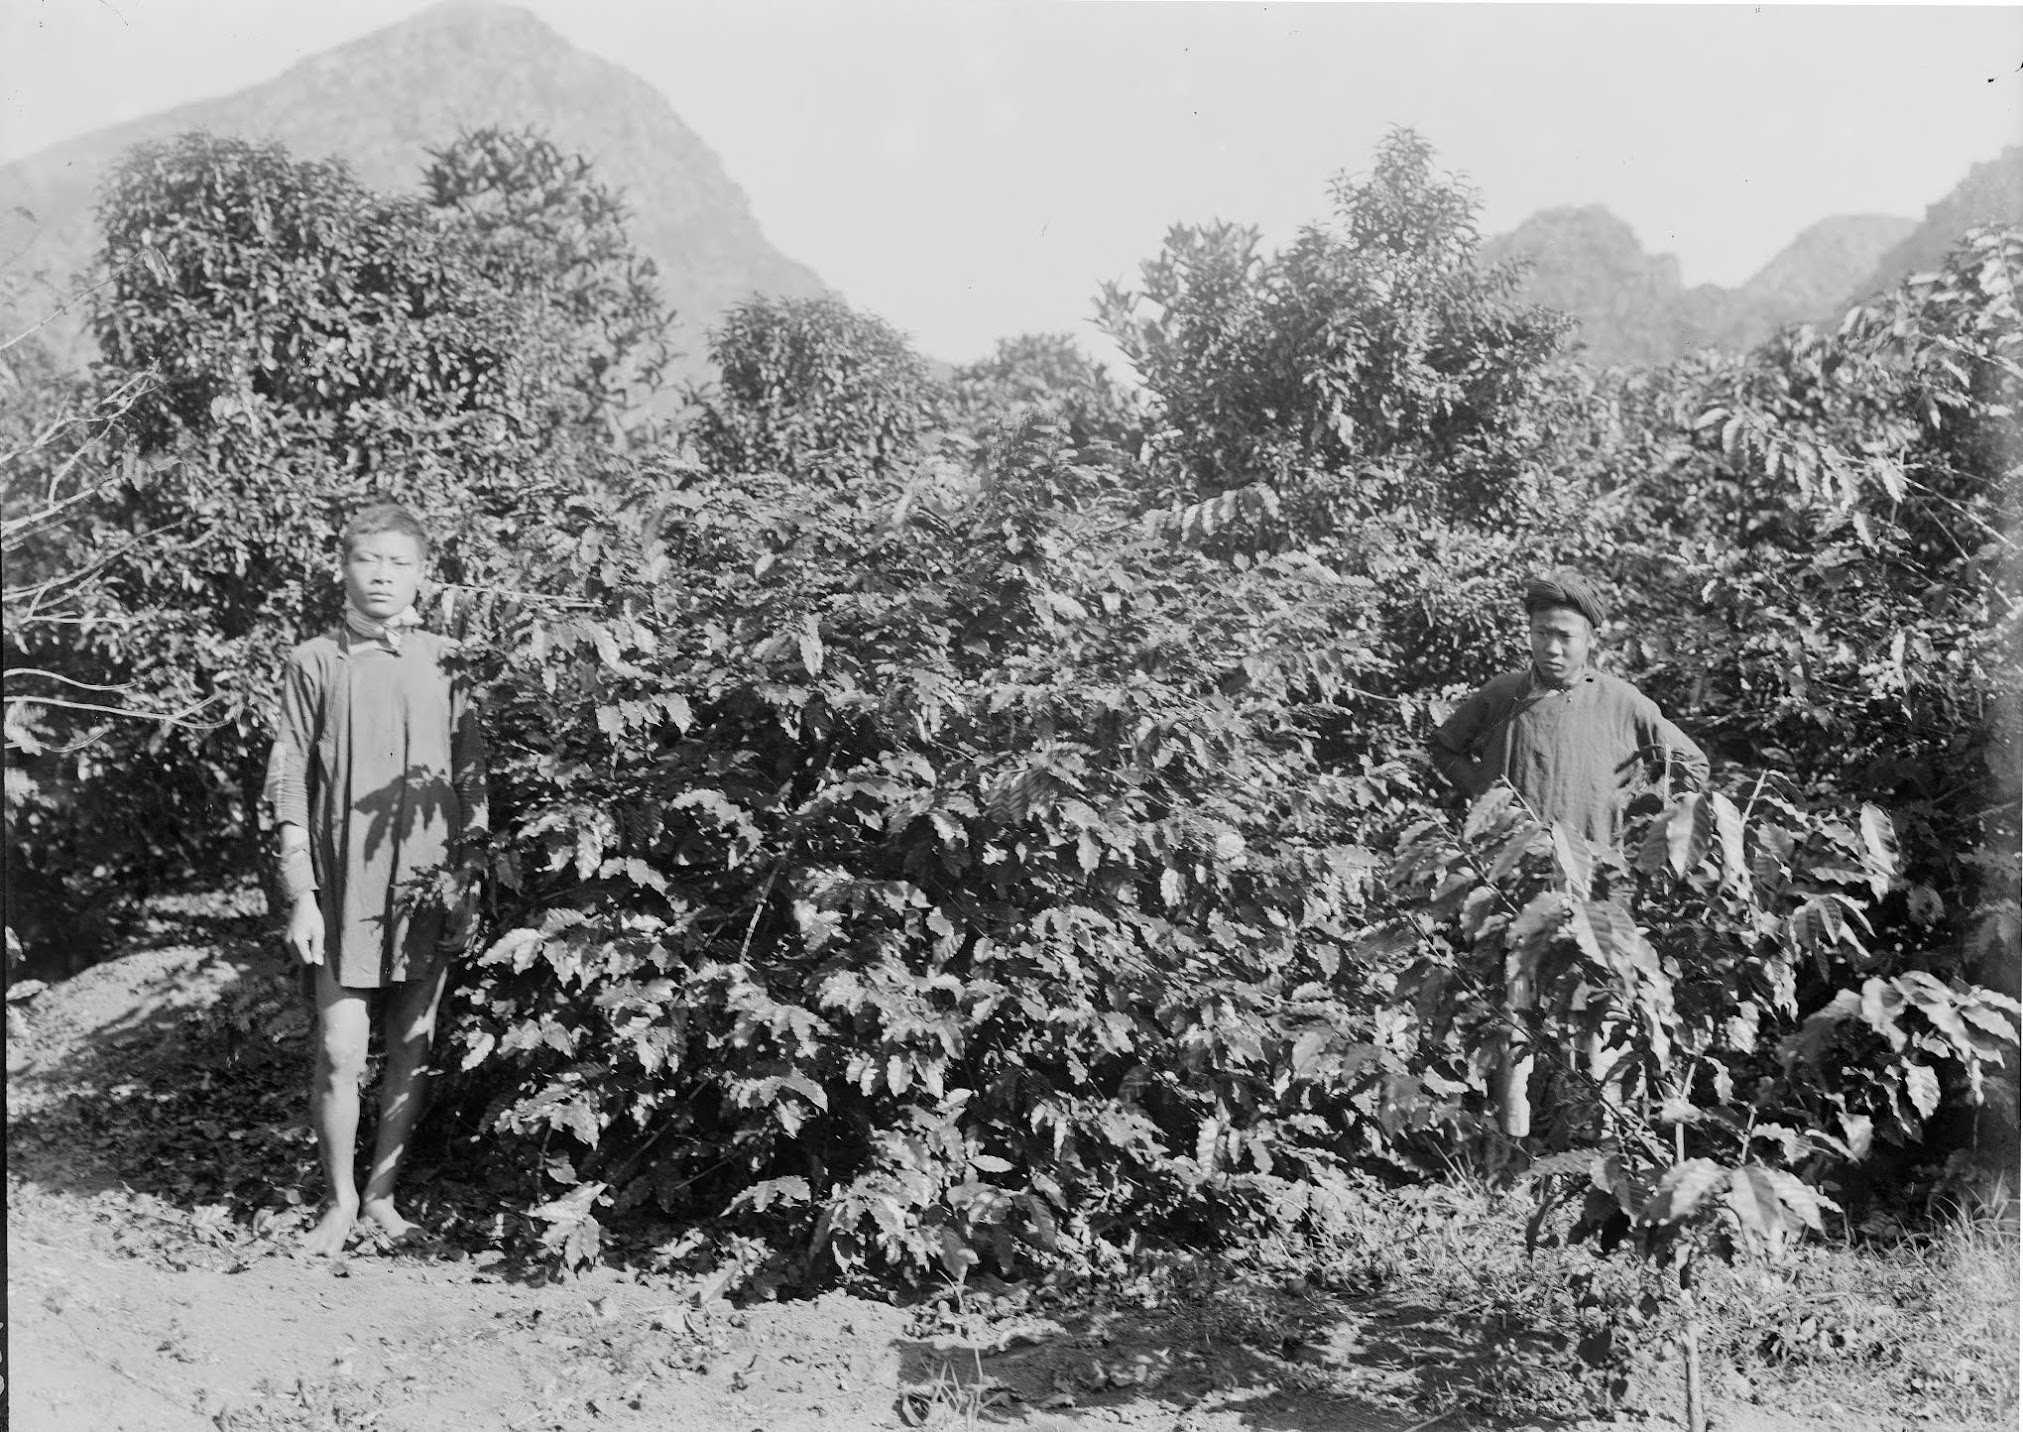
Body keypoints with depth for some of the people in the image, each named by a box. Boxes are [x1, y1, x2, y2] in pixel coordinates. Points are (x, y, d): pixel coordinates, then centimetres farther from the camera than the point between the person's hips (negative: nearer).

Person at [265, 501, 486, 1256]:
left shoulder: (446, 661, 5)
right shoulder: (314, 662, 1)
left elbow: (472, 783, 8)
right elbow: (288, 788, 1)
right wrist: (300, 896, -5)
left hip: (429, 887, 2)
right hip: (343, 885, -2)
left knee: (411, 1051, 8)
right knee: (340, 1054, -2)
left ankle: (382, 1196, 22)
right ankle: (341, 1200, 16)